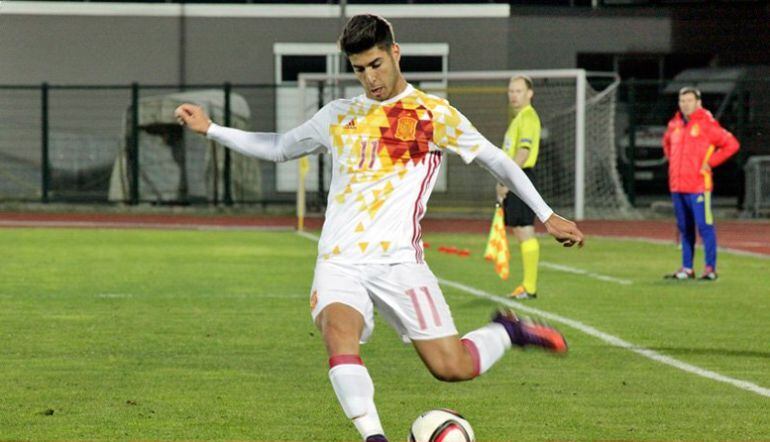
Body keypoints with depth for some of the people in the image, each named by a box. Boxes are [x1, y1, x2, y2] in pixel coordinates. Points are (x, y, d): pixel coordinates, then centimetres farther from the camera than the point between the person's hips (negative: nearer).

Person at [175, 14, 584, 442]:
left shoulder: (433, 114, 5)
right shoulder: (338, 115, 16)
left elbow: (497, 161, 8)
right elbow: (278, 147, 31)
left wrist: (547, 216, 4)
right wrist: (209, 129, 26)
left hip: (397, 260, -3)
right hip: (338, 262, 3)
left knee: (451, 368, -9)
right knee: (339, 334, -30)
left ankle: (506, 332, 23)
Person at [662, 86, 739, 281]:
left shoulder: (707, 124, -6)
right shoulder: (674, 125, 13)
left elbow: (731, 144, -8)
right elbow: (667, 142, 35)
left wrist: (710, 162, -8)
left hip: (698, 186, -7)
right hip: (677, 186, 7)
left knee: (704, 226, -8)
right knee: (684, 228, 11)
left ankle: (710, 268, -6)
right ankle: (687, 268, 16)